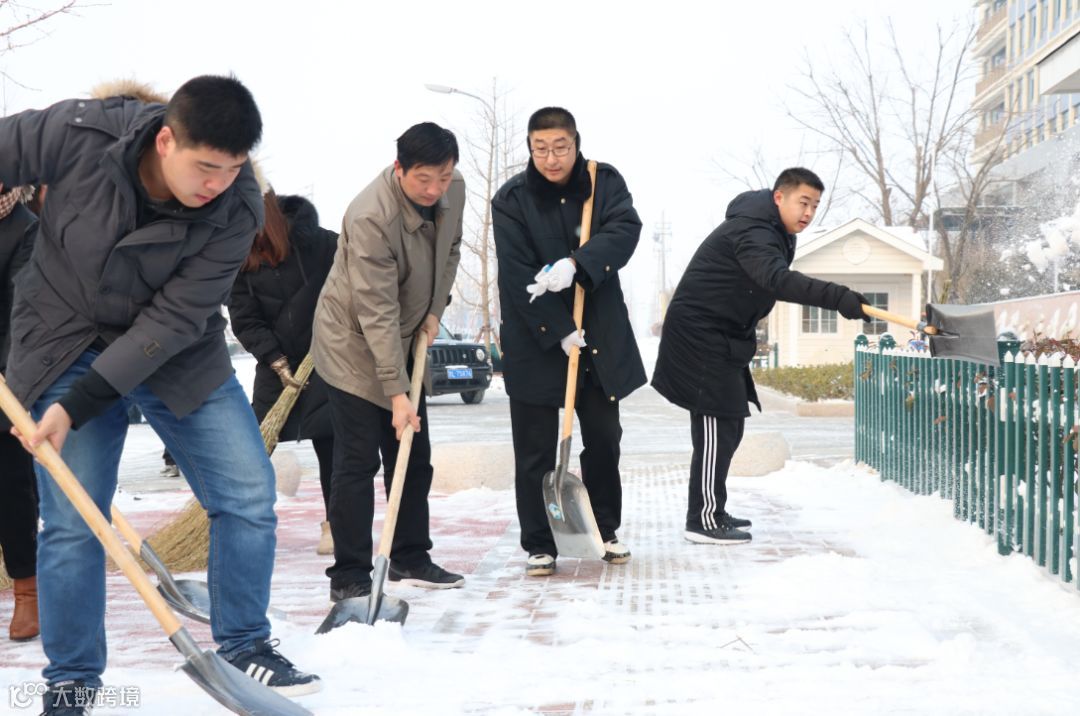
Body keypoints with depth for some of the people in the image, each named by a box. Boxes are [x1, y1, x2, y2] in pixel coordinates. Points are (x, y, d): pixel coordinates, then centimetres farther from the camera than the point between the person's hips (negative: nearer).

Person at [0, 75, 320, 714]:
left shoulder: (238, 210, -23)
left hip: (177, 353, 1)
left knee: (250, 495, -4)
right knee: (71, 524, -2)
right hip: (66, 344, -1)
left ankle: (245, 647, 17)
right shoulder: (79, 134, -25)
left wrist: (78, 406, -26)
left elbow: (173, 320, -22)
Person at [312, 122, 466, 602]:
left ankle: (410, 559, 25)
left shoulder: (454, 189, -9)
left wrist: (435, 310, 1)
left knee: (414, 457, 12)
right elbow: (377, 315, -32)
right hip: (354, 346, -7)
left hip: (406, 342, 8)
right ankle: (349, 577, 0)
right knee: (357, 463, -8)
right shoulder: (370, 218, -32)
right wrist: (396, 393, -33)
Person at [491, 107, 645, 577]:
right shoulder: (512, 199, -9)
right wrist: (561, 332, -21)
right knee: (535, 450, 1)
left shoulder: (604, 181, -1)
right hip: (534, 342, -3)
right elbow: (516, 275, -15)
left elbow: (626, 228, -18)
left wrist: (576, 264, -34)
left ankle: (606, 532, 29)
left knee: (604, 438, 13)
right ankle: (538, 545, 11)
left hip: (600, 336, 3)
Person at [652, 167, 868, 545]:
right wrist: (837, 297, -51)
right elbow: (777, 280, -41)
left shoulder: (774, 233, 12)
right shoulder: (752, 233, -23)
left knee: (726, 425, 13)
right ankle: (704, 520, -8)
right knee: (717, 424, -12)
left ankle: (710, 511, 22)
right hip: (699, 333, -11)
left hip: (723, 336, 11)